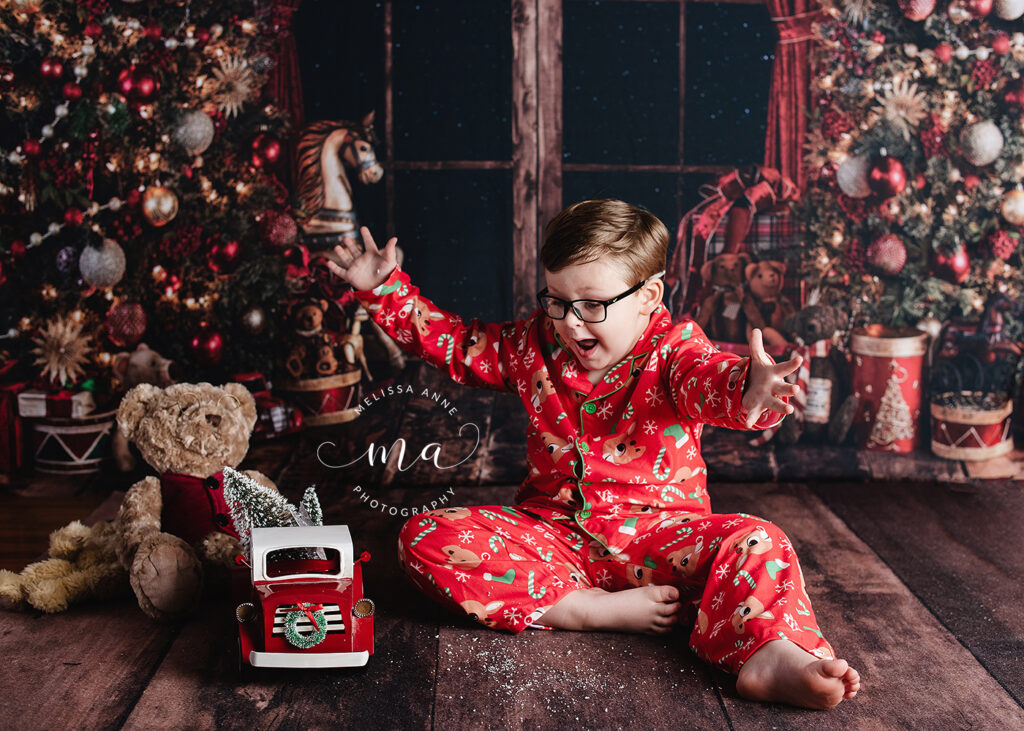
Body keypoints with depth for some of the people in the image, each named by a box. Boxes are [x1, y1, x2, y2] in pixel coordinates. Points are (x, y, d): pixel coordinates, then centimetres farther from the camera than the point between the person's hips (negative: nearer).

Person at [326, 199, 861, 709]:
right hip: (550, 532, 3)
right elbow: (450, 340, 17)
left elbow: (705, 379, -31)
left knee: (756, 542, -29)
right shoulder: (536, 346, 6)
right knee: (425, 537, -19)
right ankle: (595, 609, -28)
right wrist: (385, 289, 9)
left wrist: (747, 390, -56)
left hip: (656, 533, -3)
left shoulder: (673, 347, -7)